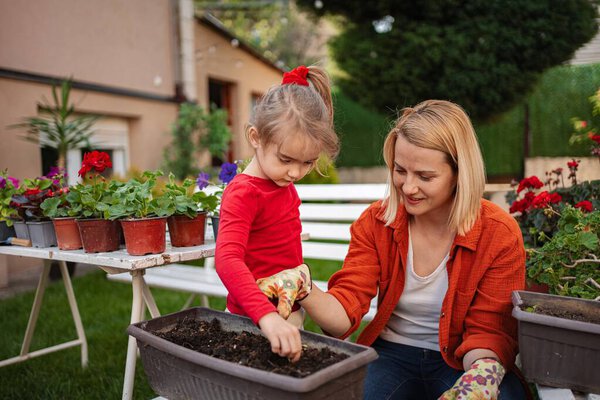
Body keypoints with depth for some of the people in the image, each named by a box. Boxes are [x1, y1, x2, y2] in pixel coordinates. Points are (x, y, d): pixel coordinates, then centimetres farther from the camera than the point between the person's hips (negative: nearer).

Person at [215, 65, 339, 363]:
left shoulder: (284, 184, 5)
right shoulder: (243, 193, -22)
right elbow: (228, 259, -37)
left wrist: (298, 271, 6)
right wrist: (267, 316, -47)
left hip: (290, 311, 8)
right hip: (254, 322, -8)